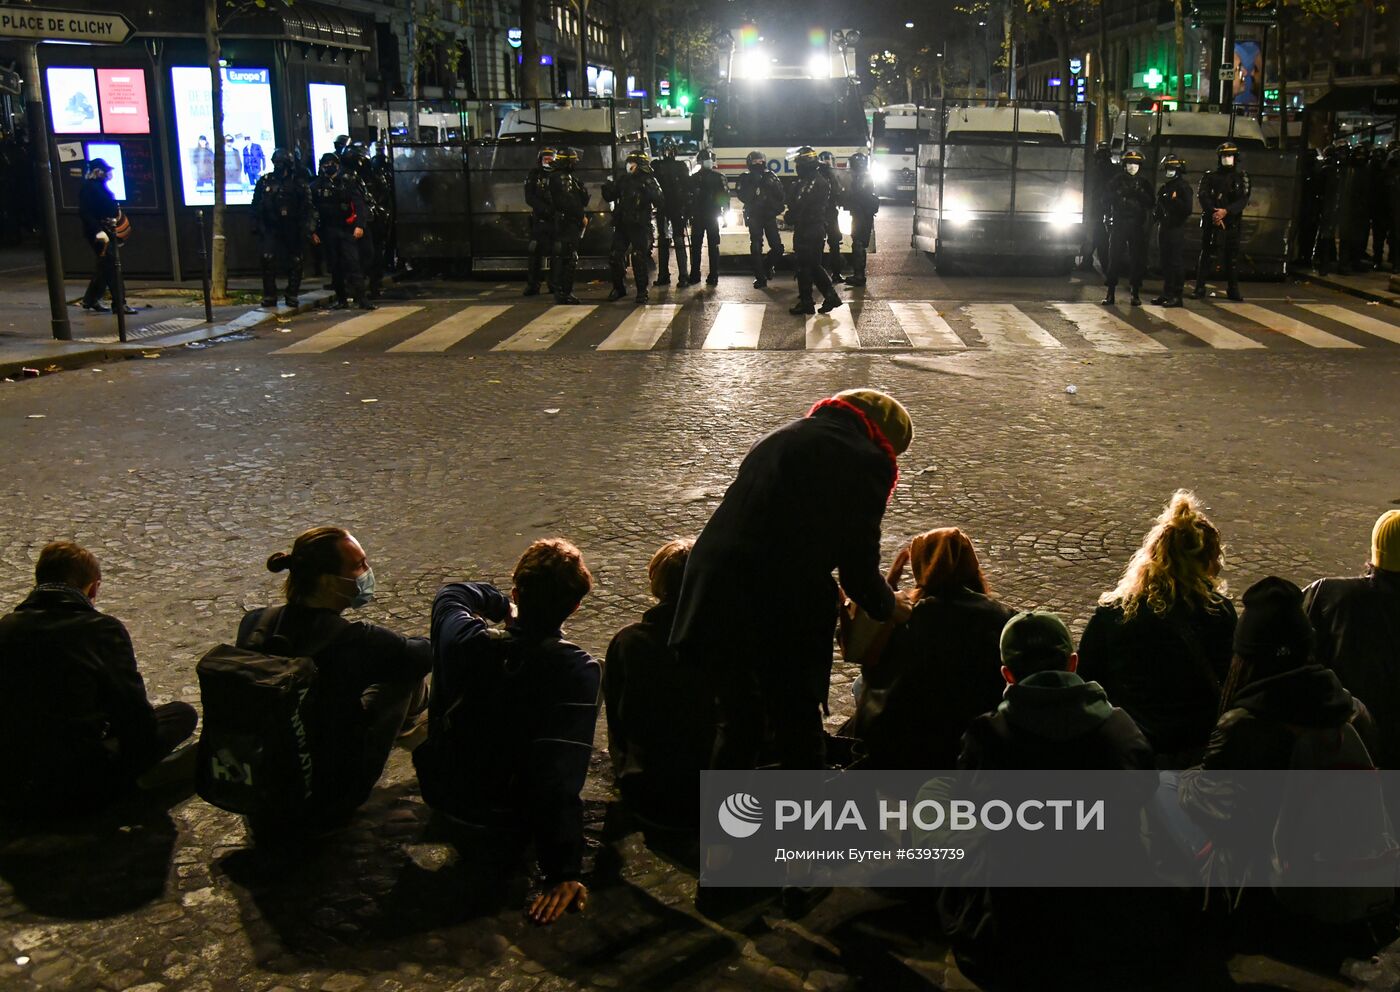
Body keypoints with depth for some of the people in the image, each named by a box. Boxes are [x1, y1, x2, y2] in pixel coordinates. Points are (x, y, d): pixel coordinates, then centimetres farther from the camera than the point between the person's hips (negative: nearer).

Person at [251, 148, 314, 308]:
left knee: (294, 263, 2)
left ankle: (292, 295, 13)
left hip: (292, 231, 0)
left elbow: (308, 208, -1)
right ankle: (269, 296, -4)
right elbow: (256, 207, 12)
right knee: (268, 261, -10)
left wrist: (308, 228, -11)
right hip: (271, 230, 1)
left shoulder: (298, 183, 2)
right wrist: (259, 226, 4)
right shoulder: (264, 182, 7)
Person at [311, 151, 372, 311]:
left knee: (352, 263, -11)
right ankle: (341, 299, 13)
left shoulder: (347, 184, 4)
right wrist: (313, 231, 3)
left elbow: (359, 205, -3)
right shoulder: (316, 187, 8)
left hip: (346, 230, -2)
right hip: (328, 233, 2)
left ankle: (361, 299, -15)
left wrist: (359, 225, -15)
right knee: (335, 267, 5)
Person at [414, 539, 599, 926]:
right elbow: (563, 777, -34)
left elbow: (451, 594, 5)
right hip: (514, 816, -2)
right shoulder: (578, 671, -30)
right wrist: (563, 872, -31)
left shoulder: (464, 640, -21)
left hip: (443, 792, 2)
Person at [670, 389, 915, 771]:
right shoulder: (866, 460, 1)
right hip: (784, 610, -6)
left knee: (737, 725, 19)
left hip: (713, 599, 6)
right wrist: (887, 606, 22)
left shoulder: (778, 439, 21)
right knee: (798, 729, 8)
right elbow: (858, 559, 1)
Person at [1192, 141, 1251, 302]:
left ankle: (1233, 290, 14)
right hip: (1211, 222, -1)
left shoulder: (1241, 176, 7)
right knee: (1207, 255, -5)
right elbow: (1204, 197, -6)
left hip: (1232, 223, 1)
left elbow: (1243, 200, -5)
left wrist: (1226, 211, -19)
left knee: (1231, 257, 6)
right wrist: (1214, 212, -21)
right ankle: (1200, 289, -3)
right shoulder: (1210, 176, 6)